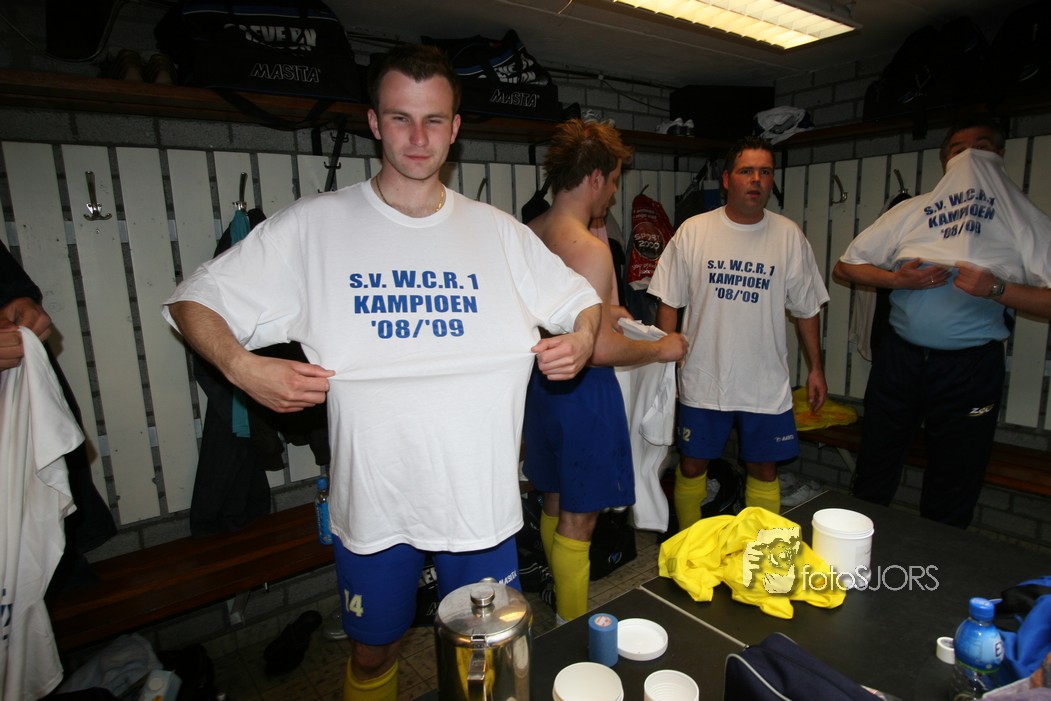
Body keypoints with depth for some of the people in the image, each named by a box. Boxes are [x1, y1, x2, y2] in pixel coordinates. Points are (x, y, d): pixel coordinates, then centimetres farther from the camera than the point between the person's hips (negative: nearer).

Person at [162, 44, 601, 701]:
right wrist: (243, 367, -18)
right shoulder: (314, 226, -5)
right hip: (372, 502, -1)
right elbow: (195, 301, 0)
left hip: (483, 499, 2)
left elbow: (583, 300, 11)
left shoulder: (500, 232, 1)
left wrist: (581, 339, -10)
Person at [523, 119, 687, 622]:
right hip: (583, 392, -9)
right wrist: (661, 349, -10)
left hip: (544, 383, 9)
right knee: (578, 519, 7)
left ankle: (562, 603, 44)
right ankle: (573, 629, 27)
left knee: (554, 503, 23)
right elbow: (600, 349, -26)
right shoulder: (589, 249, -22)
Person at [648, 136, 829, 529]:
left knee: (764, 469, 11)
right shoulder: (693, 231, -3)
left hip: (766, 383, 2)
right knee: (692, 465, 10)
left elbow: (806, 309, 9)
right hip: (702, 380, -1)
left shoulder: (789, 236, 2)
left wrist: (815, 368, 9)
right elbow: (669, 302, 0)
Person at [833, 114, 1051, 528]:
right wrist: (897, 279, -10)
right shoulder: (911, 212, 9)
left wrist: (996, 289, -20)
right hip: (899, 357, 2)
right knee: (872, 479, 11)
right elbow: (844, 268, 6)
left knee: (950, 501, 9)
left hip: (971, 368, -1)